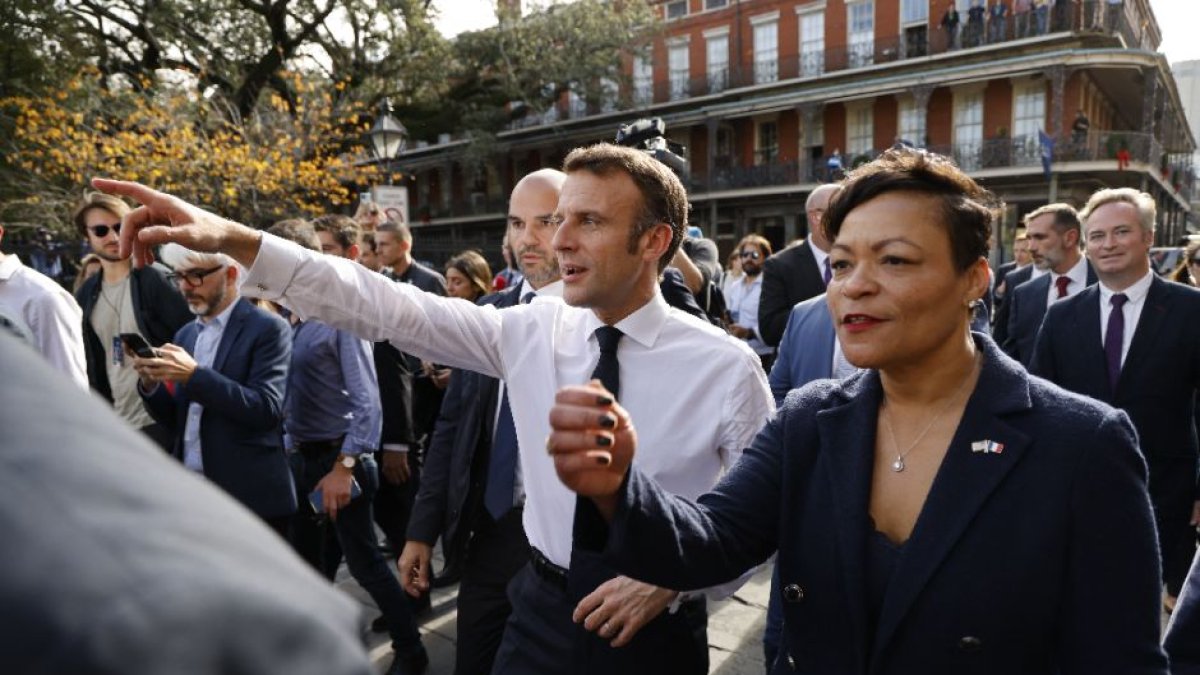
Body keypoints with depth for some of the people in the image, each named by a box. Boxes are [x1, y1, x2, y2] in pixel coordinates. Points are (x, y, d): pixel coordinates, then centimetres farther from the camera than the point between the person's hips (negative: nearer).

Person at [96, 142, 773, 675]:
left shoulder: (727, 366, -14)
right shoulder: (530, 330, -6)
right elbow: (389, 307, -12)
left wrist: (670, 578, -19)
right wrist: (236, 239, -19)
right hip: (542, 612, 3)